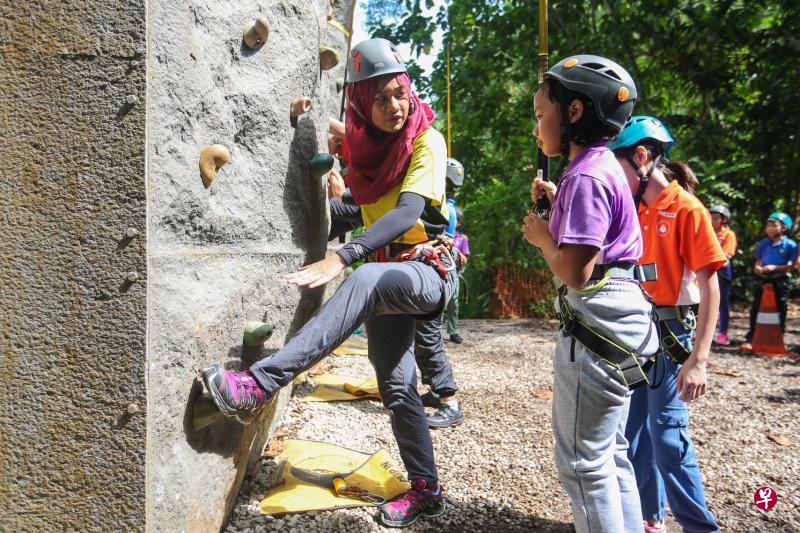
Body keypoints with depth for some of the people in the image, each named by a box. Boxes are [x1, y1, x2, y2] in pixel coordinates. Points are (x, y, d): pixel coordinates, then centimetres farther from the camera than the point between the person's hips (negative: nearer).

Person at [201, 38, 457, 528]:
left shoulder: (426, 141, -11)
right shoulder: (367, 143, 7)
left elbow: (408, 211, -27)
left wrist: (342, 258, -38)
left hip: (428, 270, -6)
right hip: (386, 274, 6)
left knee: (368, 279, -38)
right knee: (396, 386, 3)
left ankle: (259, 386, -41)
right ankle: (426, 490, 19)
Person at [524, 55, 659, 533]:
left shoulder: (585, 176, -17)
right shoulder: (604, 166, 14)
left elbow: (575, 271, -23)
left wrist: (541, 235, -7)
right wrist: (558, 205, 13)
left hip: (596, 328, -11)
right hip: (619, 320, 11)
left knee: (583, 462, 1)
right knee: (611, 454, 20)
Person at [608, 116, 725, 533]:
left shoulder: (687, 210, -11)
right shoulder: (633, 210, 8)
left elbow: (709, 288, -15)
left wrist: (698, 360, -22)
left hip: (668, 335, -7)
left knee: (667, 435, -3)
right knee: (633, 432, 13)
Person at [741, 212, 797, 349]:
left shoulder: (790, 245, -4)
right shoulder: (763, 244, 7)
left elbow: (792, 266, -9)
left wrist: (774, 268, -19)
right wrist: (757, 268, -9)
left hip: (780, 281, -3)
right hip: (762, 280, 3)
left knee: (780, 310, 8)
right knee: (755, 309, 0)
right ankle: (750, 338, 3)